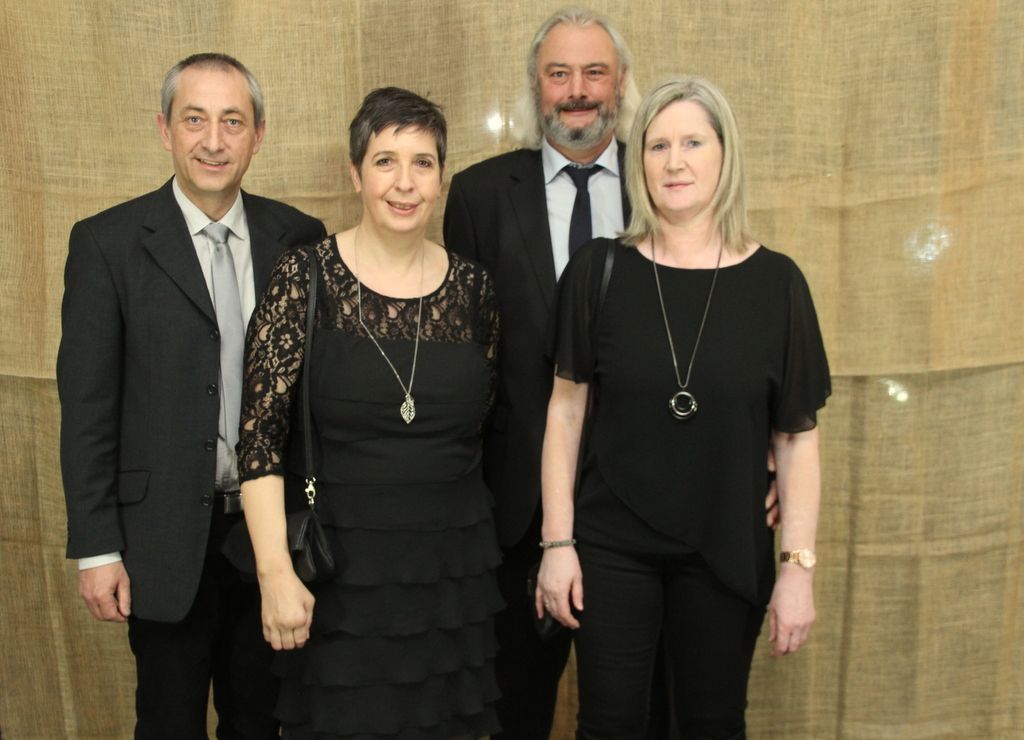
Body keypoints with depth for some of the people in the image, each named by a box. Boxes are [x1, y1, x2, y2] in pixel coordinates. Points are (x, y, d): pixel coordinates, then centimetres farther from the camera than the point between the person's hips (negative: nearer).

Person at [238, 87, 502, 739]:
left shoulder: (472, 287, 1)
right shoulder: (307, 279, -8)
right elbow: (261, 434, -10)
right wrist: (275, 572, -15)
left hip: (452, 568, 3)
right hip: (339, 568, -3)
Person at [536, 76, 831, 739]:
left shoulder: (776, 281, -5)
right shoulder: (599, 269, -5)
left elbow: (798, 436, -2)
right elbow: (566, 408, -2)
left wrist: (799, 567, -5)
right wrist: (558, 542, -4)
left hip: (727, 552, 1)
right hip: (611, 547, 0)